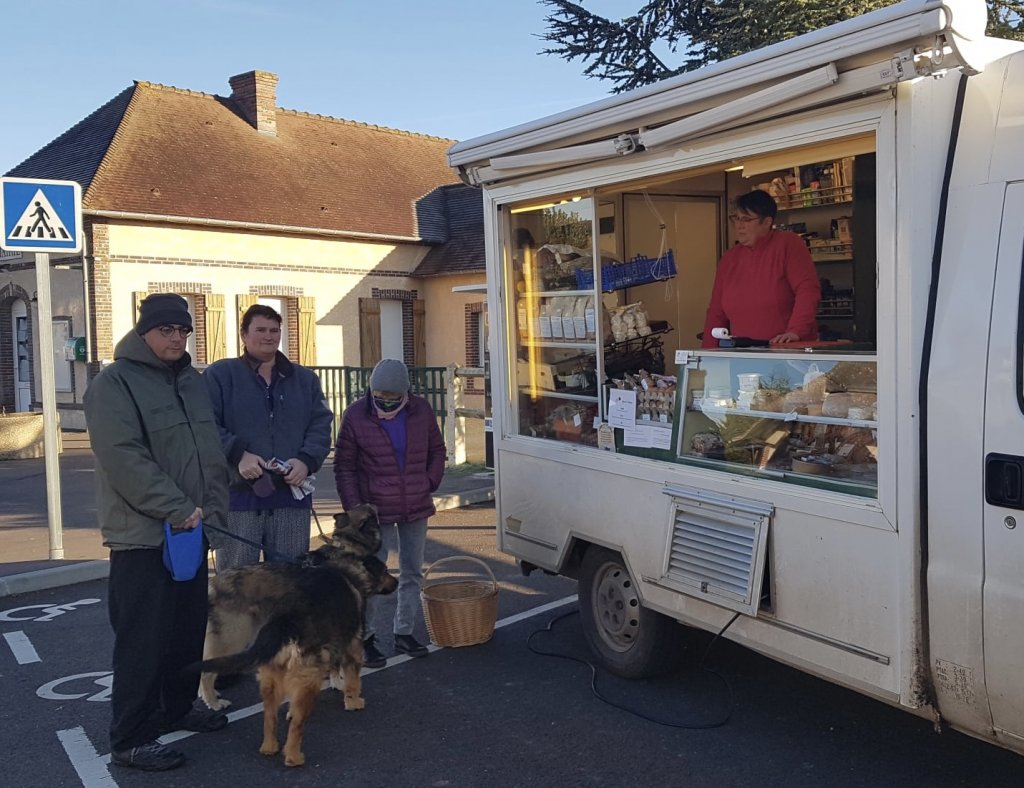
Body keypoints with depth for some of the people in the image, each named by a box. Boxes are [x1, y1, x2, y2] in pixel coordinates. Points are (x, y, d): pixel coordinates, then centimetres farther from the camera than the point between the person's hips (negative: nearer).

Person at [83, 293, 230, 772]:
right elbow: (124, 459, -20)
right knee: (144, 638, -3)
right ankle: (130, 739, 8)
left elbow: (212, 454, 13)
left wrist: (212, 510, 0)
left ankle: (177, 708, 33)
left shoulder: (191, 382, 14)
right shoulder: (113, 383, -10)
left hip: (190, 530, 7)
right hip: (143, 534, -7)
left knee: (189, 629, 16)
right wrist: (178, 509, -21)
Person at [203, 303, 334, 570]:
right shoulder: (218, 374, 4)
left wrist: (306, 460, -10)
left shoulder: (305, 379, 16)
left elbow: (321, 425, 8)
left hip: (292, 496, 3)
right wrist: (238, 454, -19)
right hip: (237, 496, -3)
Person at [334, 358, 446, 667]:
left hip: (416, 510, 4)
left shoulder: (421, 411, -1)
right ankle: (365, 638, 13)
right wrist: (354, 508, -10)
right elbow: (344, 468, -4)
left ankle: (404, 633, 26)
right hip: (376, 512, -4)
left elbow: (437, 451, 13)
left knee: (413, 573, 12)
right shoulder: (355, 416, -9)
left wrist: (430, 484, 2)